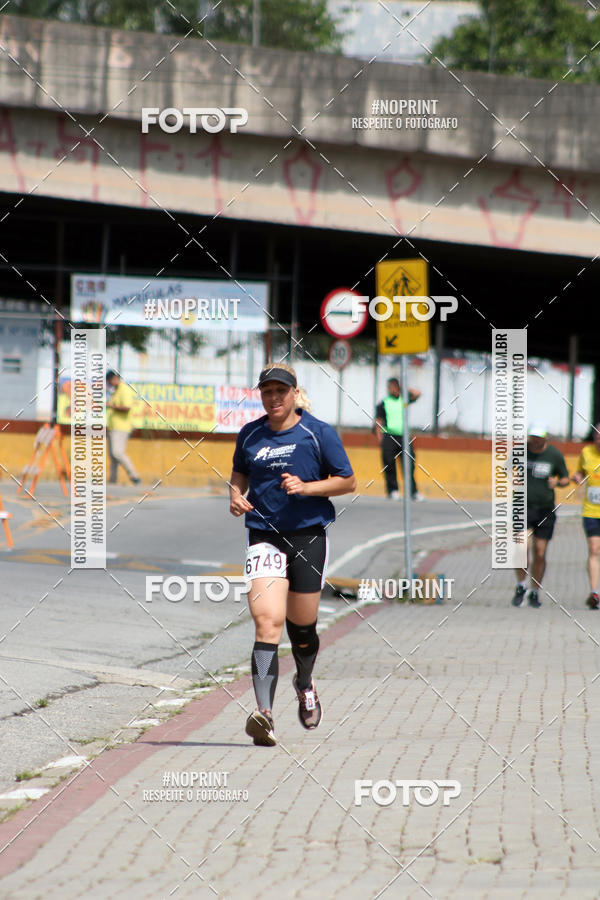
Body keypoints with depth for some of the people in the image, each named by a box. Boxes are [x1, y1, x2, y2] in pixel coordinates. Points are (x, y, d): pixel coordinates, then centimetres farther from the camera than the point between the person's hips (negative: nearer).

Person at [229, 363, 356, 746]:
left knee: (302, 624, 8)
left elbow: (348, 482, 1)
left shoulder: (319, 433, -2)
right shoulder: (250, 435, 8)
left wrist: (306, 487, -14)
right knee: (268, 619, -17)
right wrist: (236, 494, 3)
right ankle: (264, 714, -26)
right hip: (264, 536, 1)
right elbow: (240, 471, 25)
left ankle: (306, 685, 42)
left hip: (308, 534, -1)